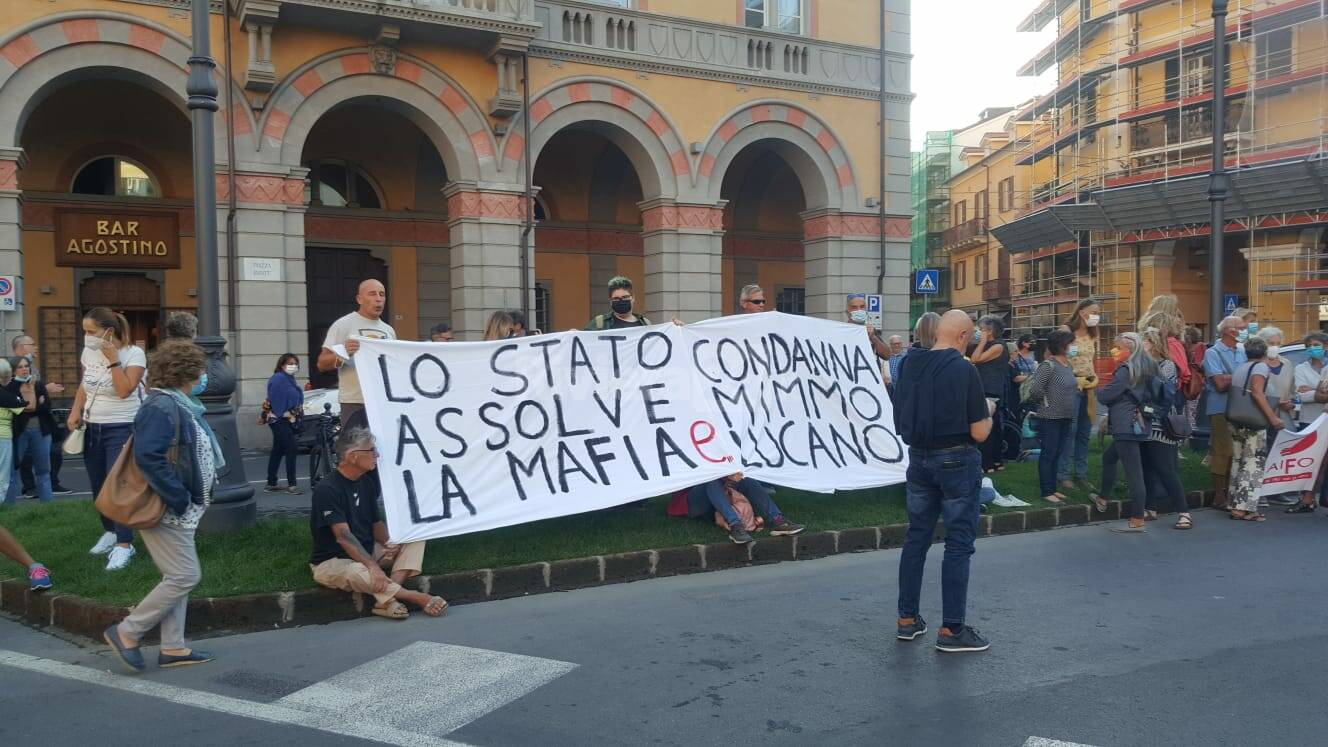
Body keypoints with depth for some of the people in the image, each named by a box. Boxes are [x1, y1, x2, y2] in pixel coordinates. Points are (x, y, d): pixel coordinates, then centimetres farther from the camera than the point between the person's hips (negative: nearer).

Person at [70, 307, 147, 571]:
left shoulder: (133, 353, -13)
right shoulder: (89, 352, 5)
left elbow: (124, 391, -22)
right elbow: (84, 385, 19)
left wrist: (113, 360, -21)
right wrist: (75, 411, 5)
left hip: (121, 430, -7)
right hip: (92, 429, 7)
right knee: (98, 487, 14)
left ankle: (124, 544, -8)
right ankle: (110, 532, 33)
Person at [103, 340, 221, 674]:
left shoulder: (179, 404, 12)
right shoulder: (162, 406, -19)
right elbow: (148, 457, -27)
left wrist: (189, 498, 11)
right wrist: (179, 499, -23)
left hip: (179, 510, 10)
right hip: (164, 510, -10)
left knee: (177, 577, 13)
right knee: (185, 576, -7)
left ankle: (173, 647, 21)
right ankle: (127, 633, 6)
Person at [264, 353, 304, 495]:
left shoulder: (290, 379, 17)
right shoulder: (278, 378, -12)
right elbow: (276, 400, -18)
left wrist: (297, 417, 8)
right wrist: (287, 415, -19)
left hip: (290, 421, 9)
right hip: (281, 421, -9)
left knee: (278, 451, 12)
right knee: (291, 450, -12)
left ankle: (271, 484, 17)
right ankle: (291, 485, -10)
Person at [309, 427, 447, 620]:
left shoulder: (366, 482, 6)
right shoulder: (327, 489, -19)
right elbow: (343, 536, -27)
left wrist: (388, 543, -12)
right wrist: (372, 566, -34)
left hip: (367, 552, 8)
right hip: (331, 561, -8)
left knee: (415, 539, -4)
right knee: (356, 573, -41)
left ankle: (387, 598, -24)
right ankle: (416, 598, -24)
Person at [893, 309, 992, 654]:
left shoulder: (910, 364, 0)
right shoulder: (964, 370, -16)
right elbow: (979, 432, -13)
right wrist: (988, 413, 6)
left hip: (919, 458, 6)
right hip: (956, 460, -5)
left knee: (916, 538, 14)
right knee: (958, 544, 4)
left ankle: (907, 619, 21)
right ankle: (951, 629, 8)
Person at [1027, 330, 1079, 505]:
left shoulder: (1067, 364, 10)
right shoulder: (1049, 365, -16)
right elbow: (1035, 389, -20)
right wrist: (1046, 403, -7)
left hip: (1065, 418, 8)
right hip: (1050, 417, -8)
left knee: (1057, 454, 14)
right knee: (1048, 454, -2)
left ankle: (1052, 488, 23)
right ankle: (1046, 492, 4)